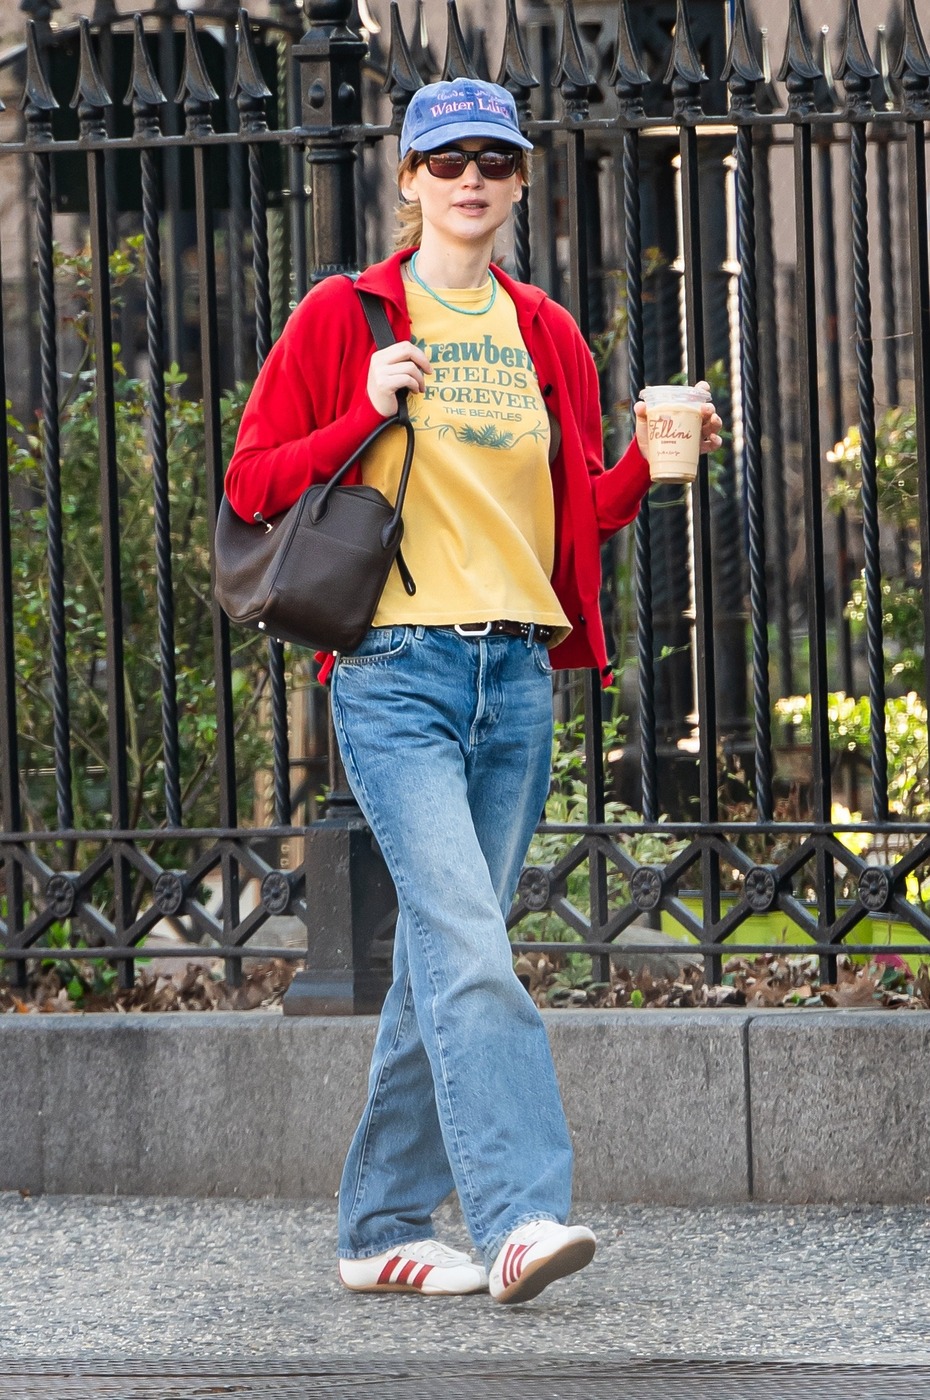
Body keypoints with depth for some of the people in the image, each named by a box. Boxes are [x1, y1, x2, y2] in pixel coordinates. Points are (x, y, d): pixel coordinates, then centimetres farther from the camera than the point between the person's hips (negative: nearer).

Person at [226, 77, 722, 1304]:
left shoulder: (546, 337, 15)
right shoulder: (344, 319, 2)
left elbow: (581, 511, 20)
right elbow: (252, 483, 1)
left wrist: (652, 462, 0)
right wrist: (367, 414, -13)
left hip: (517, 674, 5)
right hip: (397, 671, -5)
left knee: (447, 953, 8)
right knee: (468, 943, -19)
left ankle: (384, 1230, 15)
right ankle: (520, 1216, -28)